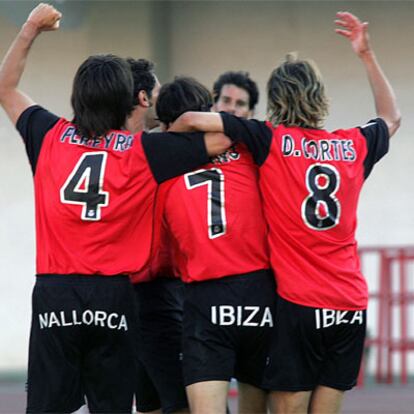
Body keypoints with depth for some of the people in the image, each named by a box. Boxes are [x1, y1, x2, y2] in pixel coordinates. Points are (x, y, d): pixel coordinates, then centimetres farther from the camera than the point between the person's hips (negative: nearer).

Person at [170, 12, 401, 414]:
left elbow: (192, 119, -7)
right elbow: (391, 118, 30)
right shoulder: (355, 145, 8)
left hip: (297, 304, -4)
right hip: (351, 305, 4)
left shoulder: (271, 140, -4)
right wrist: (366, 55, 32)